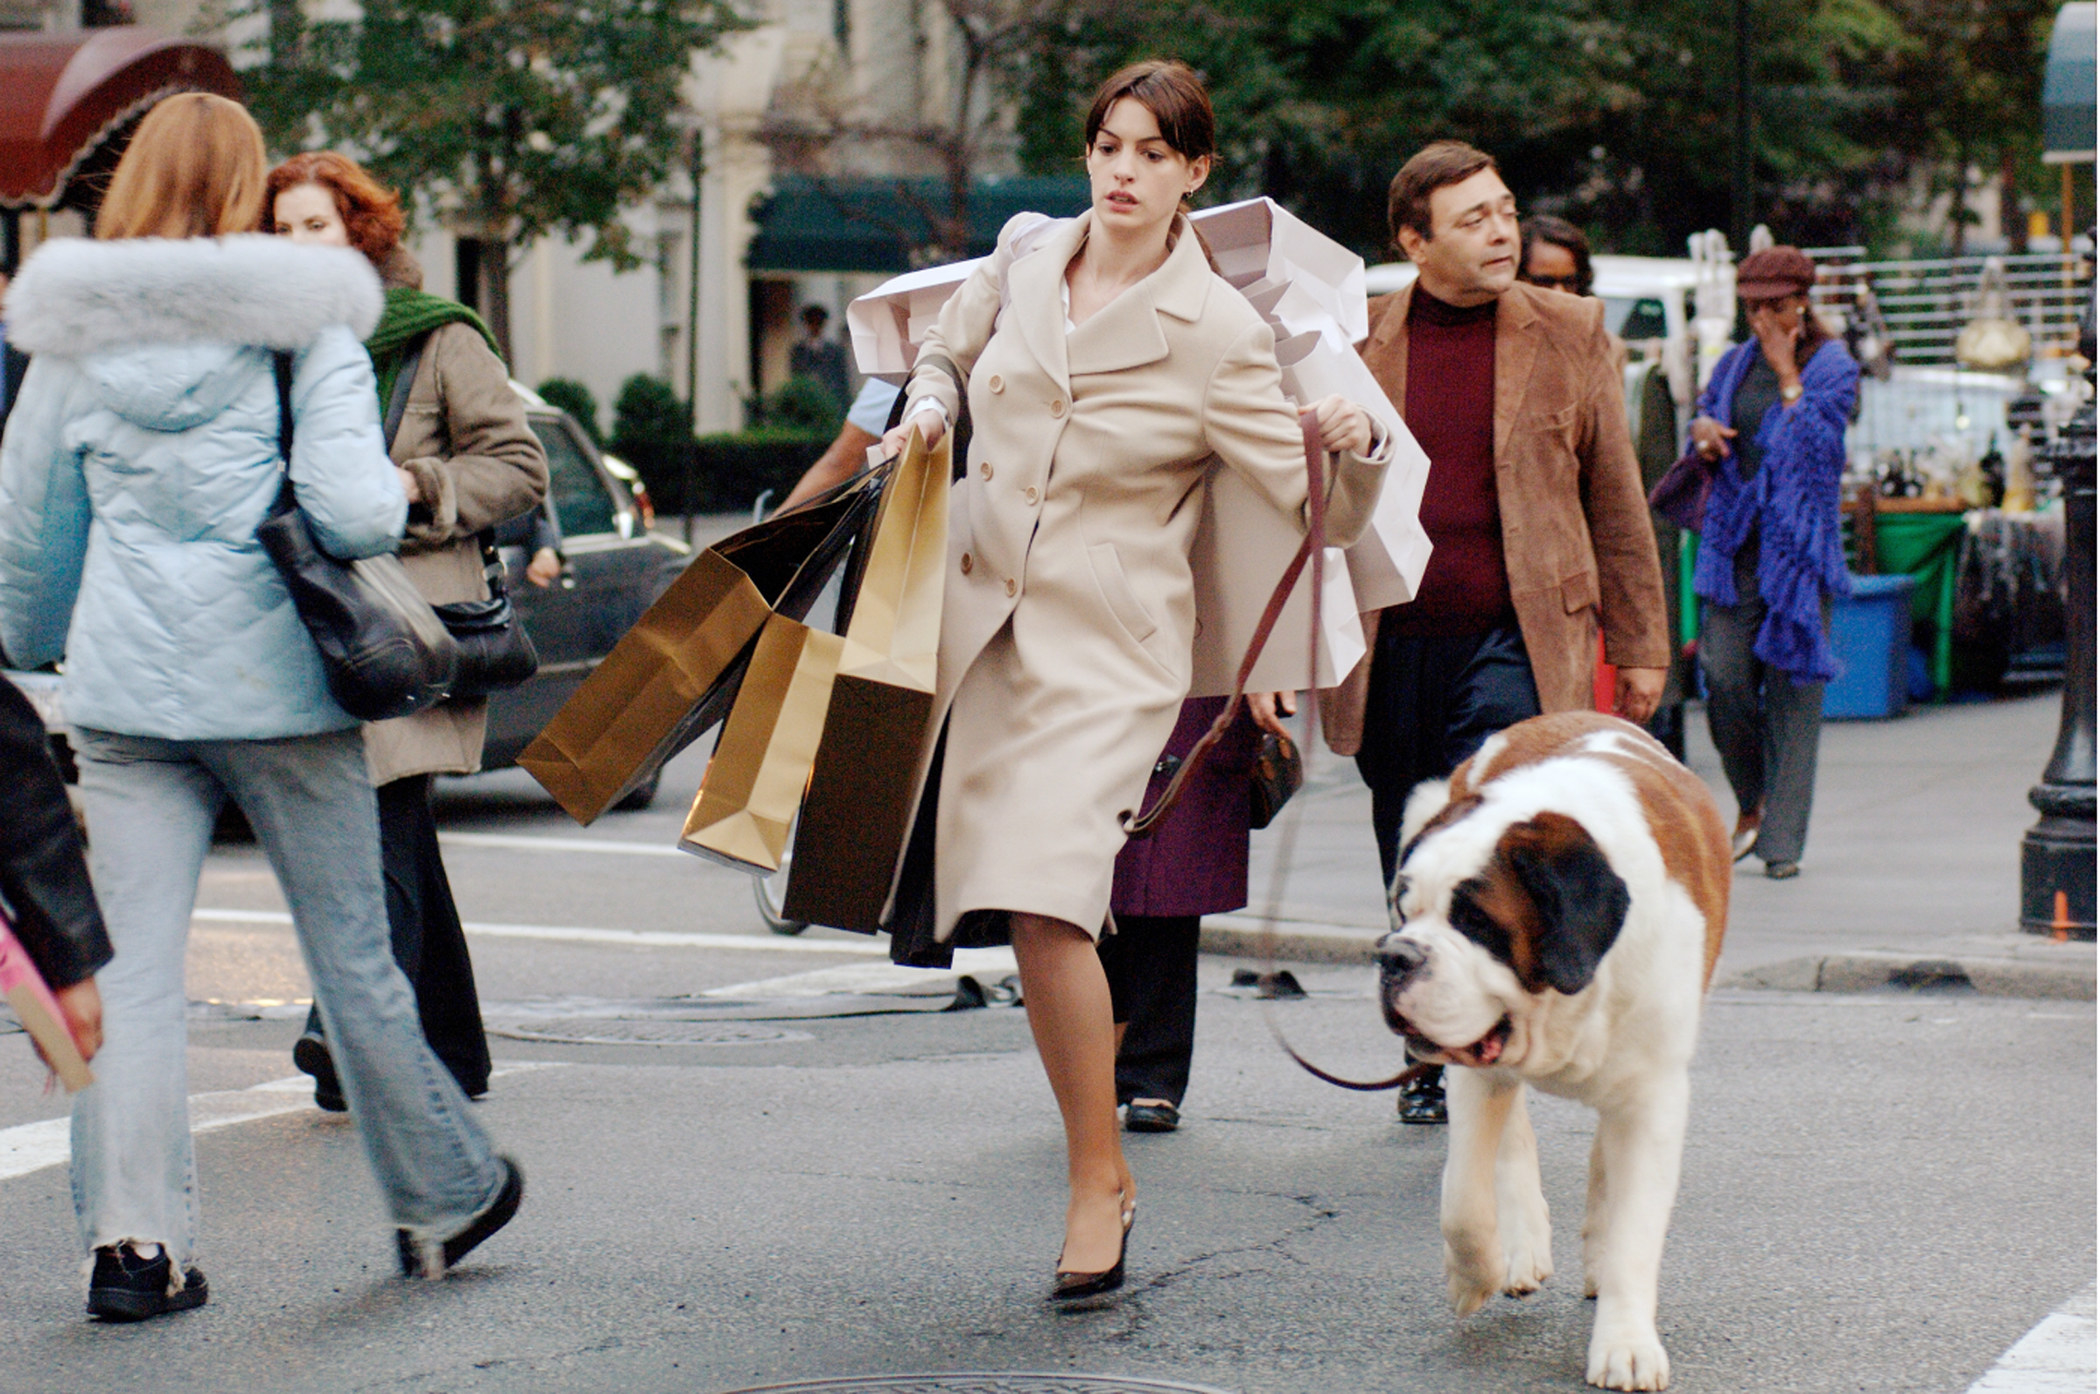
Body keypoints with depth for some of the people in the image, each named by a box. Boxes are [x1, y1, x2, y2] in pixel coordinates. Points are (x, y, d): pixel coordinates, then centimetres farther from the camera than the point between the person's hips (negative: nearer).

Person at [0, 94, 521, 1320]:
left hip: (127, 685, 2)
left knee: (131, 967, 2)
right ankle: (445, 1199, 22)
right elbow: (352, 508, -14)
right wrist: (401, 495, 8)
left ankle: (134, 1239, -6)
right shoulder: (305, 326, -3)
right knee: (352, 954, 8)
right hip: (275, 675, -2)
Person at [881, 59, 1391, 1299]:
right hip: (982, 620, 6)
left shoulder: (1217, 332, -10)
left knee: (1046, 901, -18)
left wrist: (1356, 449, -29)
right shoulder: (1025, 255, 4)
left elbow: (1319, 507, -8)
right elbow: (947, 354, 25)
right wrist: (926, 410, 4)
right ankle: (1105, 1159, 26)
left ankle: (1098, 1182, -5)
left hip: (1107, 645, -6)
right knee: (1021, 917, 9)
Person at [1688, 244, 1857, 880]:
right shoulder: (1733, 365, 13)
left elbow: (1817, 445, -12)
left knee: (1793, 685, -4)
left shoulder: (1833, 368, 0)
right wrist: (1702, 429, 1)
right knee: (1724, 674, -7)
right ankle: (1751, 802, 17)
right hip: (1734, 540, 4)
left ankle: (1782, 840, 0)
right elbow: (1705, 413, 24)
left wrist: (1787, 375, -10)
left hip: (1800, 541, -4)